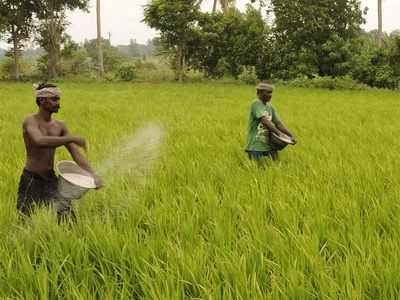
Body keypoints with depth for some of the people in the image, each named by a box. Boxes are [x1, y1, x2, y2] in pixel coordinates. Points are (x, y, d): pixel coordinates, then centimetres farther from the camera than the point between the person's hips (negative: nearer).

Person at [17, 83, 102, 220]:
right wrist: (71, 138, -32)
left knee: (67, 217, -6)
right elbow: (40, 141, -35)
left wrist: (93, 174, -8)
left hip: (51, 179, 5)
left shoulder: (59, 126, 4)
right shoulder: (31, 121, -13)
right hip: (31, 179, -4)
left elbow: (76, 153, 4)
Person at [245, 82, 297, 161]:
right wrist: (278, 133, -28)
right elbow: (264, 121, -23)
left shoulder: (270, 107, 11)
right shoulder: (256, 104, -11)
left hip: (268, 144, 7)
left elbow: (278, 123, 9)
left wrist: (291, 136, -1)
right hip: (255, 146, -7)